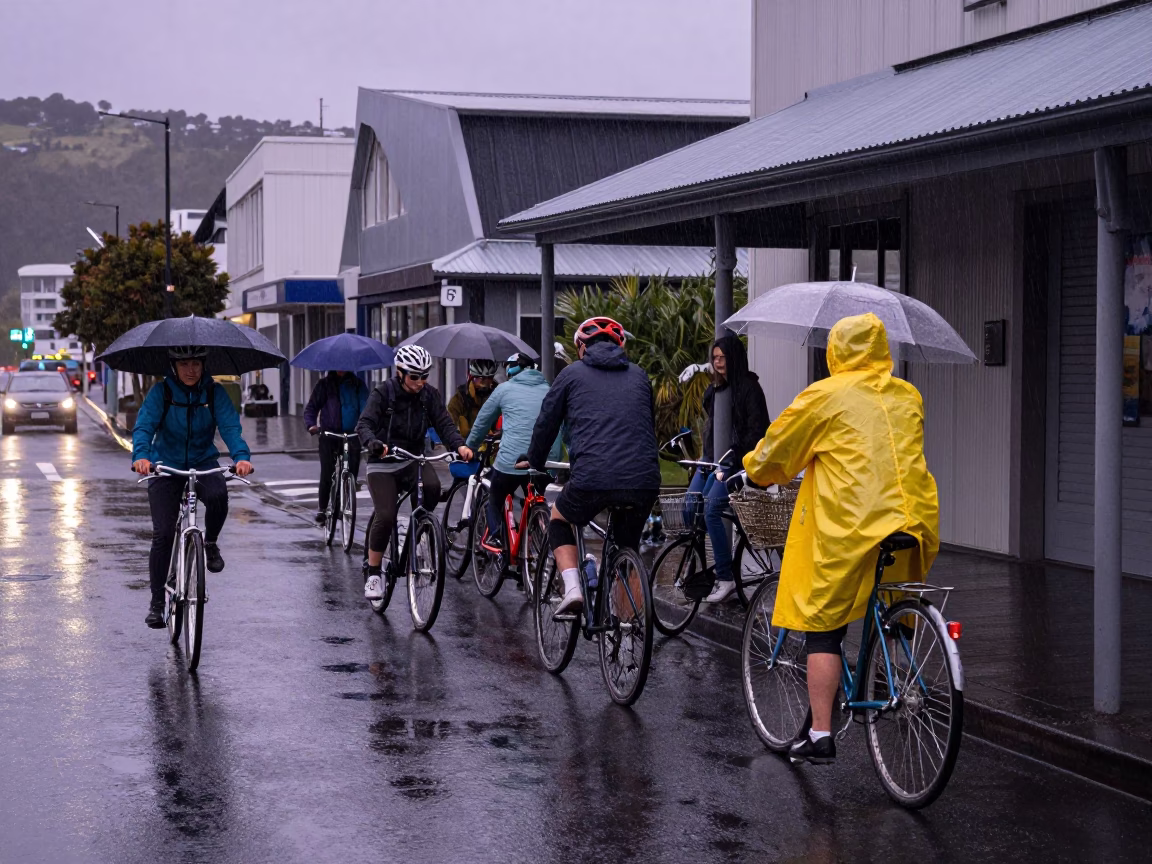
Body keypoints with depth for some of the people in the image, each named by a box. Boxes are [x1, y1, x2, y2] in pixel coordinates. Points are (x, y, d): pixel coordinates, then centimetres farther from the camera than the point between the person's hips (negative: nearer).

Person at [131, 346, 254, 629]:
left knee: (218, 495, -34)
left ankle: (210, 543, -3)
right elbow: (144, 425, -19)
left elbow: (230, 426, -17)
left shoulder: (214, 393, -6)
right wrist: (140, 456, -40)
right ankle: (157, 602, 6)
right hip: (166, 467, 0)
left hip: (203, 464, 0)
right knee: (163, 534, -9)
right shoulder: (161, 392, -9)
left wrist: (241, 456, -37)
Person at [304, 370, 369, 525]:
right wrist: (311, 424, -14)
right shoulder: (324, 384, 8)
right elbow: (311, 407, 6)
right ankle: (322, 509, 7)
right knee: (326, 474, -6)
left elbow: (365, 406, -3)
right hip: (329, 435, 0)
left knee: (352, 474, -5)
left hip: (352, 435, 0)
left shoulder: (357, 385, 8)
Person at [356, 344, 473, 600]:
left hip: (413, 459, 3)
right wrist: (373, 442, -43)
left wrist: (459, 445, -29)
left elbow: (444, 423, -9)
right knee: (385, 516, -20)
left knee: (432, 486, -31)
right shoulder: (383, 393, -10)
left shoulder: (430, 395, 0)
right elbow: (364, 424, -20)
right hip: (383, 465, -2)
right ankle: (373, 574, -2)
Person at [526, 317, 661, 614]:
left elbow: (546, 424, 18)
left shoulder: (573, 374, 13)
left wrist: (535, 464, 35)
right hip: (644, 481, 3)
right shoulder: (639, 376, 22)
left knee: (559, 520, 26)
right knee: (628, 547, 24)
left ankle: (572, 587, 5)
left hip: (592, 479, -3)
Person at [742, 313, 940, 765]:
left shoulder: (825, 395, -1)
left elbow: (776, 449, 8)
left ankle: (820, 735, -2)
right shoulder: (909, 396, 14)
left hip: (849, 528, -5)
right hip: (914, 522, 5)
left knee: (825, 628, 2)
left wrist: (756, 471, 29)